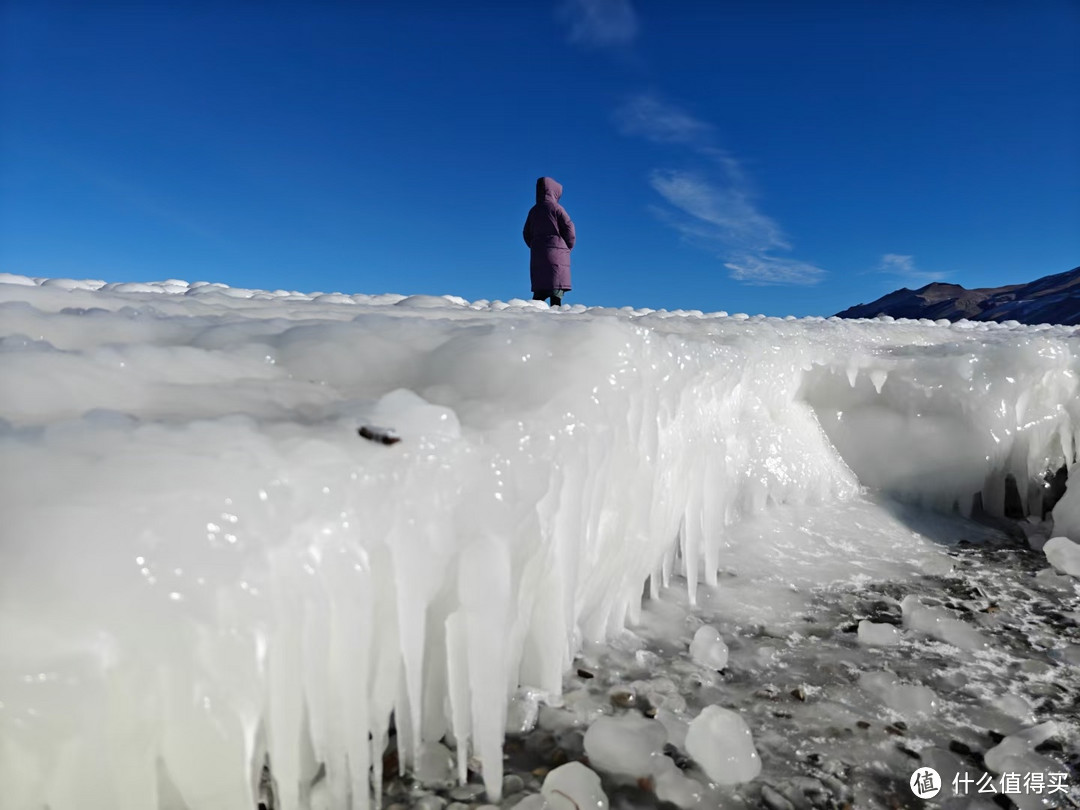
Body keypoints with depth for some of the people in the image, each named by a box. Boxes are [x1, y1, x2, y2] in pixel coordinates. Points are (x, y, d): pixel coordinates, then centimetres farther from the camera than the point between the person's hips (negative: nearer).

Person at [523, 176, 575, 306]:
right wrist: (568, 247, 9)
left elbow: (527, 233, 15)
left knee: (539, 292, 6)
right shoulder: (556, 208, -5)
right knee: (556, 291, -8)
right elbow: (569, 228, -5)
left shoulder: (533, 210, 12)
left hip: (537, 255, 5)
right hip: (557, 254, -5)